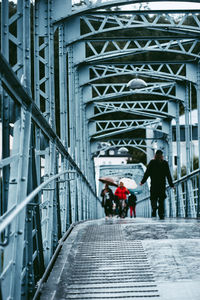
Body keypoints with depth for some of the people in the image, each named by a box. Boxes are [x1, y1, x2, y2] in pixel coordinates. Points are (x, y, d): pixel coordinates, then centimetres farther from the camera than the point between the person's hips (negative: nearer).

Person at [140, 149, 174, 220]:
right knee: (161, 199, 7)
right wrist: (171, 184, 9)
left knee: (153, 198, 3)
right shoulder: (165, 163, 4)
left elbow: (147, 173, -2)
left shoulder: (152, 162, 0)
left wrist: (142, 181, 6)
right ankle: (161, 214, 2)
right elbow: (168, 175, 3)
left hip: (154, 183, -1)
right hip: (162, 184, 1)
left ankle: (154, 208, -25)